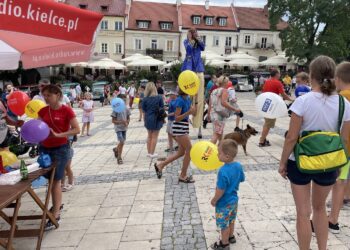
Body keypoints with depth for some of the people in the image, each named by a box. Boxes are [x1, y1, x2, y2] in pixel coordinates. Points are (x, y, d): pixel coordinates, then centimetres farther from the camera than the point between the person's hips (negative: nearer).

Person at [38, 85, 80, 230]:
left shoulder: (66, 110, -11)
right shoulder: (43, 111, 5)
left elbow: (77, 130, -15)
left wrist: (58, 135, -23)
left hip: (60, 149, -6)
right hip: (44, 148, 6)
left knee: (55, 181, -4)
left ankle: (55, 216, 4)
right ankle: (57, 205, 37)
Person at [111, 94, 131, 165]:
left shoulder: (126, 109, 0)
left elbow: (128, 118, 9)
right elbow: (113, 121, -12)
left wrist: (127, 122, -13)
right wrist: (121, 122, -24)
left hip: (124, 128, 5)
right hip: (118, 128, -5)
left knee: (122, 142, 15)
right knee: (121, 142, -14)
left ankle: (116, 149, 47)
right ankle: (119, 158, 1)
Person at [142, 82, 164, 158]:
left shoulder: (145, 99, -7)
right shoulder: (159, 98, -10)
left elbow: (144, 111, -1)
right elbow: (162, 109, -4)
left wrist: (145, 120, 11)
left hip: (148, 119, 3)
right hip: (157, 119, -2)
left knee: (149, 136, 19)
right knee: (155, 136, 8)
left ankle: (149, 152, 26)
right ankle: (152, 153, 11)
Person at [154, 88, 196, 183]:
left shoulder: (188, 99, 9)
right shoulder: (180, 100, -16)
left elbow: (194, 113, 14)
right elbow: (177, 118, -17)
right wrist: (188, 112, -28)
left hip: (185, 127, 9)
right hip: (179, 127, -9)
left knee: (181, 152, 14)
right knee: (190, 150, -4)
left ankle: (160, 165, 23)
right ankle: (183, 176, 8)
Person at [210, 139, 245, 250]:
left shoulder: (223, 171, -35)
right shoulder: (238, 166, -11)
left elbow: (220, 191, -29)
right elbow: (241, 179, 7)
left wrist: (214, 200, -13)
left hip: (224, 203, -8)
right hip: (234, 199, 8)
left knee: (224, 224, 13)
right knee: (231, 220, 28)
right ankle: (231, 237, 48)